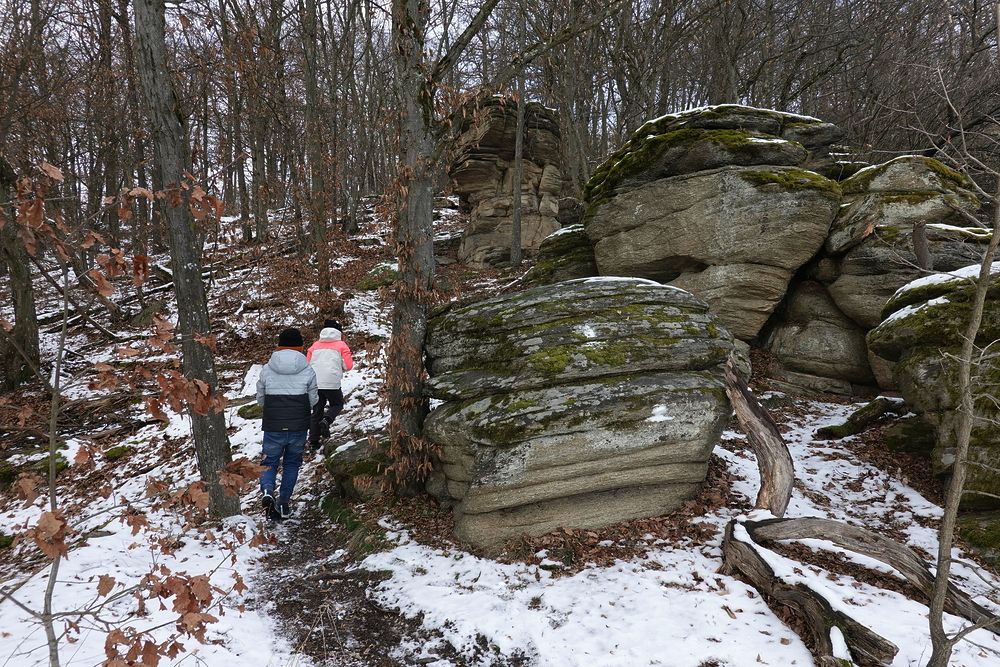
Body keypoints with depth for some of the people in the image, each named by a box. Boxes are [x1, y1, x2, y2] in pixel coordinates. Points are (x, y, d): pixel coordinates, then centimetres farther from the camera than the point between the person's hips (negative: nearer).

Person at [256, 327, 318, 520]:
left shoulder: (267, 369, -4)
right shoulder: (308, 370, -6)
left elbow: (260, 399, 6)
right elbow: (313, 400, 2)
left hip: (273, 427, 0)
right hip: (299, 426, 0)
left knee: (270, 462, 13)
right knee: (291, 464, 16)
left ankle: (267, 492, -13)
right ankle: (284, 503, 17)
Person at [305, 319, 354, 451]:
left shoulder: (315, 345, 15)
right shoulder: (341, 345, 4)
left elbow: (307, 363, 14)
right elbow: (349, 365, 0)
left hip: (315, 382, 4)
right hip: (332, 383, -4)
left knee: (317, 411, 13)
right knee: (337, 404, 18)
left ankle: (313, 440, 10)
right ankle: (326, 421, -11)